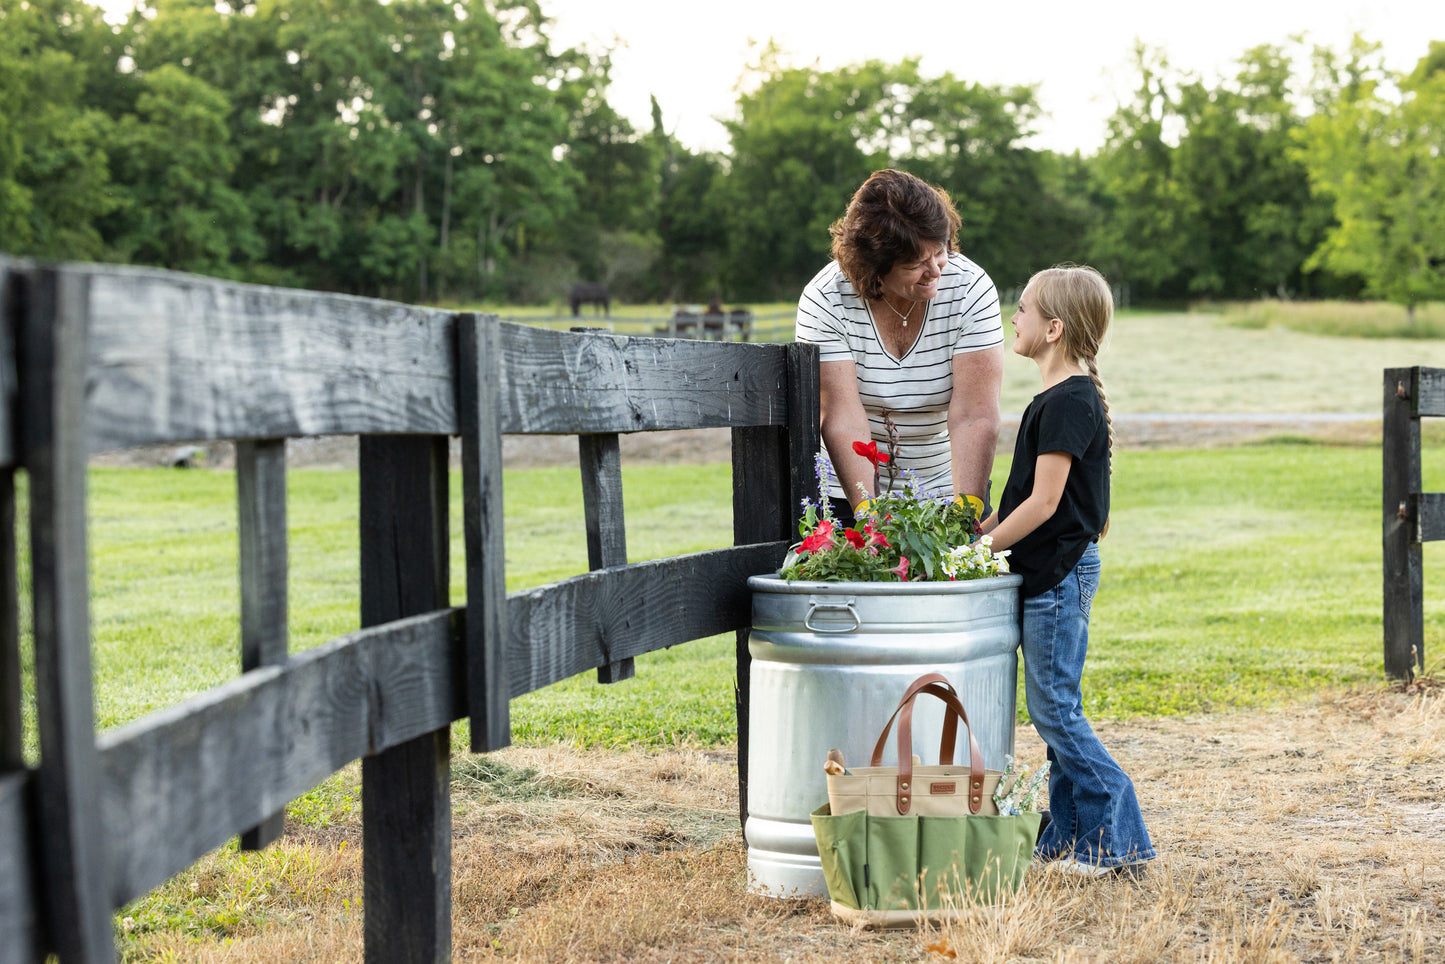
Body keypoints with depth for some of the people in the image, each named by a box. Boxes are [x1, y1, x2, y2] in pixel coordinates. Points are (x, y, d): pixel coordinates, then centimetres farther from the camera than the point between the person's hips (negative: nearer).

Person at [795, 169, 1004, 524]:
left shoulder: (970, 289, -16)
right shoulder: (824, 299, -18)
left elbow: (974, 416, -22)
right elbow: (843, 419, -24)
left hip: (947, 486, 1)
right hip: (846, 490, -1)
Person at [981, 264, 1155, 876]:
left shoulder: (1066, 402, -17)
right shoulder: (1070, 397, 14)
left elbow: (1043, 503, -20)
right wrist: (982, 529, 13)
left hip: (1058, 571, -10)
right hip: (1055, 571, 10)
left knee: (1054, 707, -6)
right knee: (1054, 709, 13)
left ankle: (1117, 839, -1)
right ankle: (1071, 838, 19)